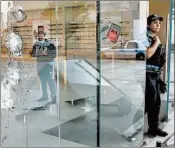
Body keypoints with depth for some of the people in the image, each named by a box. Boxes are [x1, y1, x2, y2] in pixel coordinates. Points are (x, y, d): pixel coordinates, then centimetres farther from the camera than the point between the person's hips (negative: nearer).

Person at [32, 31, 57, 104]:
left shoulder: (50, 44, -11)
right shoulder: (36, 44, 6)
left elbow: (54, 54, -12)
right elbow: (33, 54, 9)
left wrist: (46, 53, -23)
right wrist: (37, 54, -11)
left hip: (48, 64, -6)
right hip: (39, 64, 6)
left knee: (50, 80, -10)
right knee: (42, 80, 12)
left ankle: (53, 96, -4)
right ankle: (45, 96, 22)